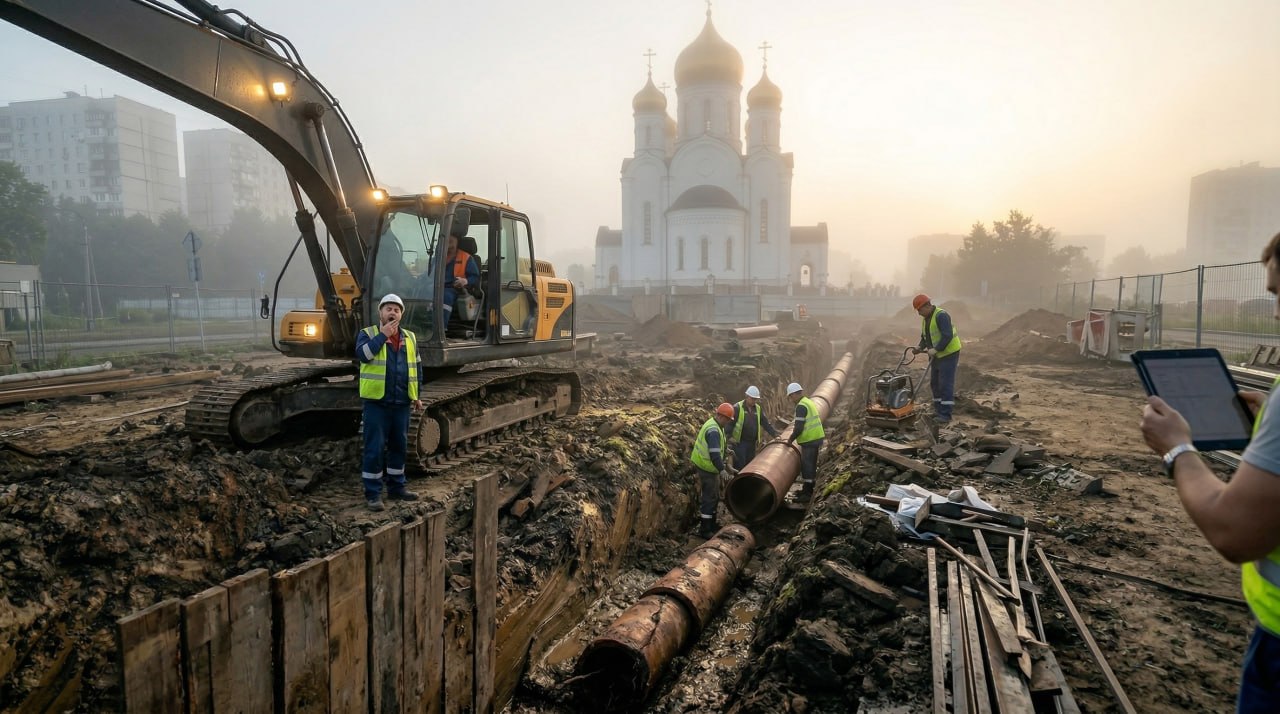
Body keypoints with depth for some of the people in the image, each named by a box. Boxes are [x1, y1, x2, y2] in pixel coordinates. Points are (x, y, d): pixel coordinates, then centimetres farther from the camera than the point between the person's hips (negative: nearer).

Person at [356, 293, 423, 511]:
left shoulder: (409, 338, 12)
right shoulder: (367, 333, -1)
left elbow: (416, 367, 18)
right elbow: (362, 354, -21)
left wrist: (417, 395, 14)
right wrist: (383, 335, -18)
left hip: (401, 402, 5)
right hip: (377, 402, -4)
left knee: (400, 446, 13)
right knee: (374, 448, -2)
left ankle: (397, 486, 27)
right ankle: (373, 493, 7)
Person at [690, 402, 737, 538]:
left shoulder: (716, 426, 10)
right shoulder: (713, 430, -25)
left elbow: (718, 450, 18)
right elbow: (714, 453, -32)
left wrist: (725, 465, 18)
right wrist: (722, 470, -31)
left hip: (710, 467, 10)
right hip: (707, 467, -10)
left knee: (714, 496, 20)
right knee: (709, 498, -4)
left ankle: (711, 523, 33)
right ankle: (704, 529, 4)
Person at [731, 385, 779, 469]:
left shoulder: (758, 409, 9)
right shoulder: (737, 408, -9)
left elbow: (766, 424, 9)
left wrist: (775, 435, -2)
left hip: (752, 443, 6)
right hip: (739, 443, -6)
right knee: (739, 466, -5)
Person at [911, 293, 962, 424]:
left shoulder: (941, 315, -19)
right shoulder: (926, 318, 11)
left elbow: (947, 336, -26)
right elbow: (925, 337, 17)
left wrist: (935, 349, -28)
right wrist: (920, 347, -1)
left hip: (948, 354, -9)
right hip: (936, 356, 9)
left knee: (945, 384, -8)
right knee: (934, 383, 12)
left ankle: (945, 415, -4)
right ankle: (938, 410, 22)